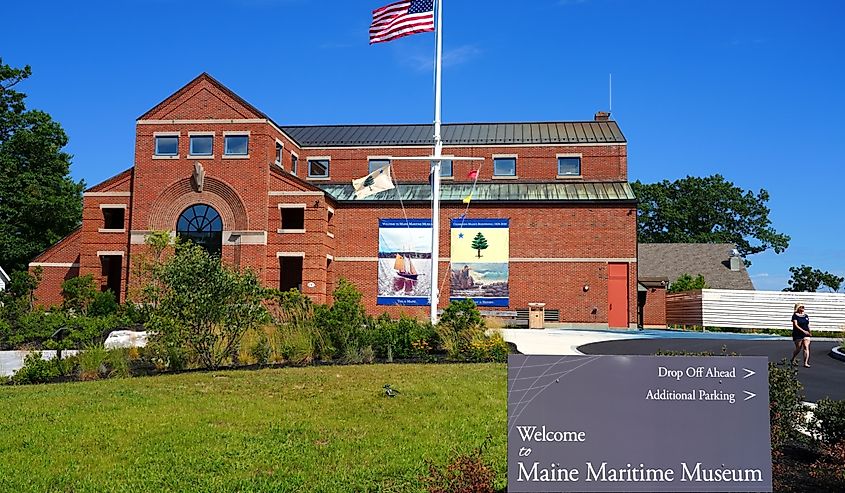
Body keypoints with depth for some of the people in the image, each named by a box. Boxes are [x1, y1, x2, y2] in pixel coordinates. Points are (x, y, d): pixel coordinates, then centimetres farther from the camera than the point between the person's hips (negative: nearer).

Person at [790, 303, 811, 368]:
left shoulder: (806, 316, 12)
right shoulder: (795, 316, -6)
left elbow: (808, 325, 20)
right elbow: (796, 325, -15)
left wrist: (809, 332, 17)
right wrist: (803, 331, -23)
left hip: (806, 335, 4)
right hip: (798, 335, -4)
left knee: (806, 348, -9)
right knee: (798, 349, 6)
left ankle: (806, 363, -11)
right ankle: (793, 359, 31)